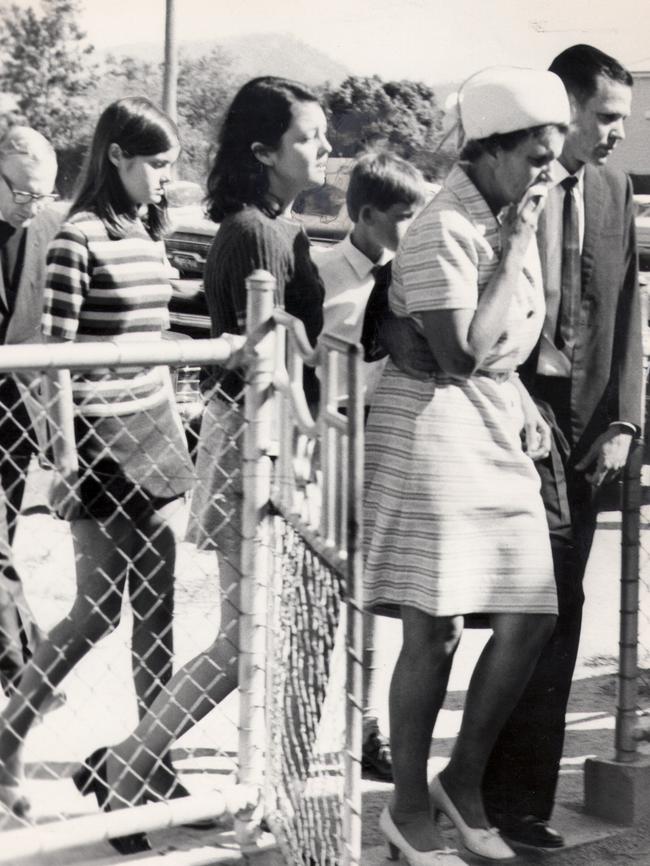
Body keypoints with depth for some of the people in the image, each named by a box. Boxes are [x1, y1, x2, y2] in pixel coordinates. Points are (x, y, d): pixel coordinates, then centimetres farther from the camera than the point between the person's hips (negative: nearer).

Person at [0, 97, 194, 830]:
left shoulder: (149, 235, 10)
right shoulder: (79, 236, -12)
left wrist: (167, 420, 16)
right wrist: (64, 452, -17)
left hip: (156, 426, 7)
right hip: (100, 435, -7)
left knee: (156, 603, 6)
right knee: (99, 607, -4)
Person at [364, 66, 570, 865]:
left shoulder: (511, 222, 12)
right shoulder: (443, 231, -16)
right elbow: (461, 354, -23)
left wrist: (522, 403, 9)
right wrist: (515, 251, -18)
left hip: (499, 436, 8)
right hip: (434, 432, -8)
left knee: (530, 616, 2)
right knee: (434, 633, -3)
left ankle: (464, 780, 20)